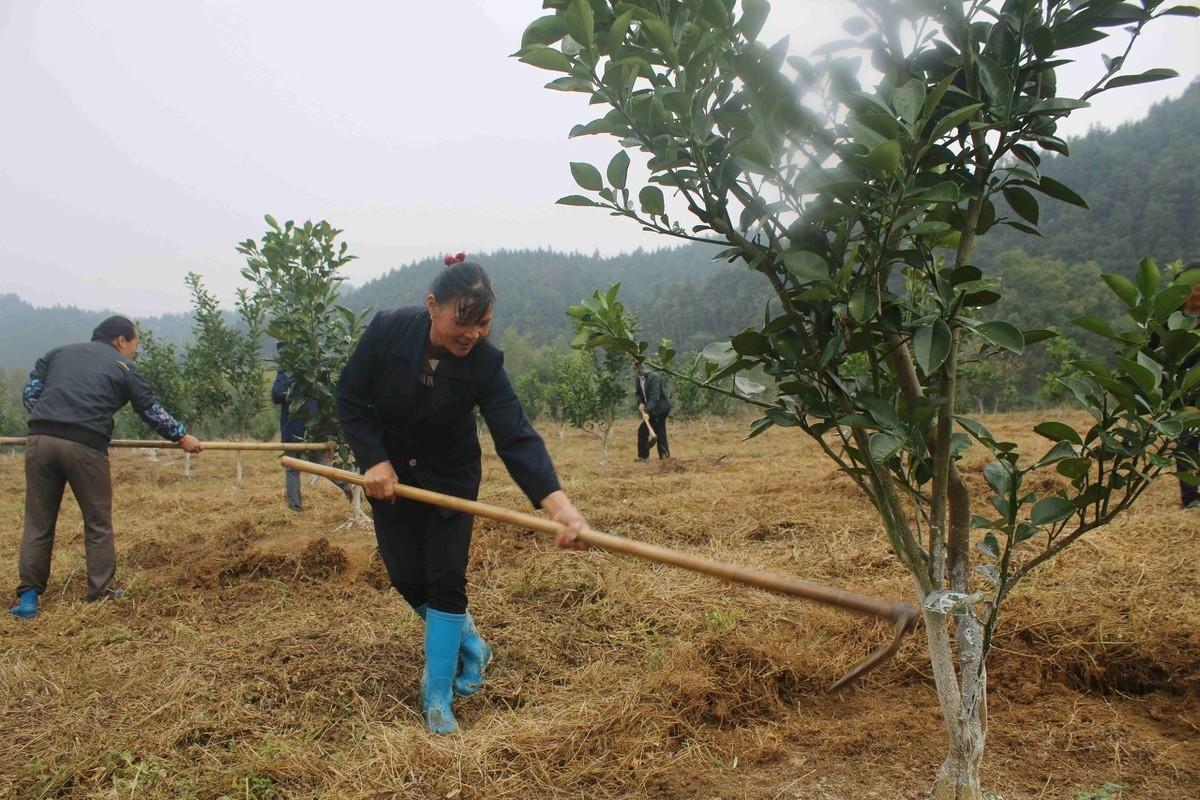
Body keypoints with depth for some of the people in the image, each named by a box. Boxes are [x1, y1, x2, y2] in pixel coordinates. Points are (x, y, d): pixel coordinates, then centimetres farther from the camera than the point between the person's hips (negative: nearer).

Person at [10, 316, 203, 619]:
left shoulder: (58, 352, 23)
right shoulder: (123, 367, 10)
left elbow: (31, 389, 18)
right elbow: (151, 410, 13)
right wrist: (182, 436, 22)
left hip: (40, 440, 4)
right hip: (85, 446, -4)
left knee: (38, 522, 11)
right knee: (98, 521, 9)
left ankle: (28, 595, 8)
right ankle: (100, 591, 13)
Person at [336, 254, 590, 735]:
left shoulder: (485, 361, -25)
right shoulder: (387, 330, -24)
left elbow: (515, 437, -34)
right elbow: (350, 399, -12)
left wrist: (558, 504, -47)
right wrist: (374, 460, -23)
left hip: (451, 477, -1)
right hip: (388, 473, 1)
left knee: (446, 579, -6)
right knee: (408, 578, 2)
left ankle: (437, 700, 8)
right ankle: (471, 649, 29)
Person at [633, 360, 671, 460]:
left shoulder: (653, 378, -23)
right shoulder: (638, 379, 2)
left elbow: (654, 397, -30)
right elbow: (640, 393, 13)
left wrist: (647, 411, -37)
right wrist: (640, 403, -8)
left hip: (660, 407, -8)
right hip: (653, 409, 8)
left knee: (643, 430, -11)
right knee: (659, 433, 12)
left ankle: (643, 455, -2)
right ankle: (665, 455, 18)